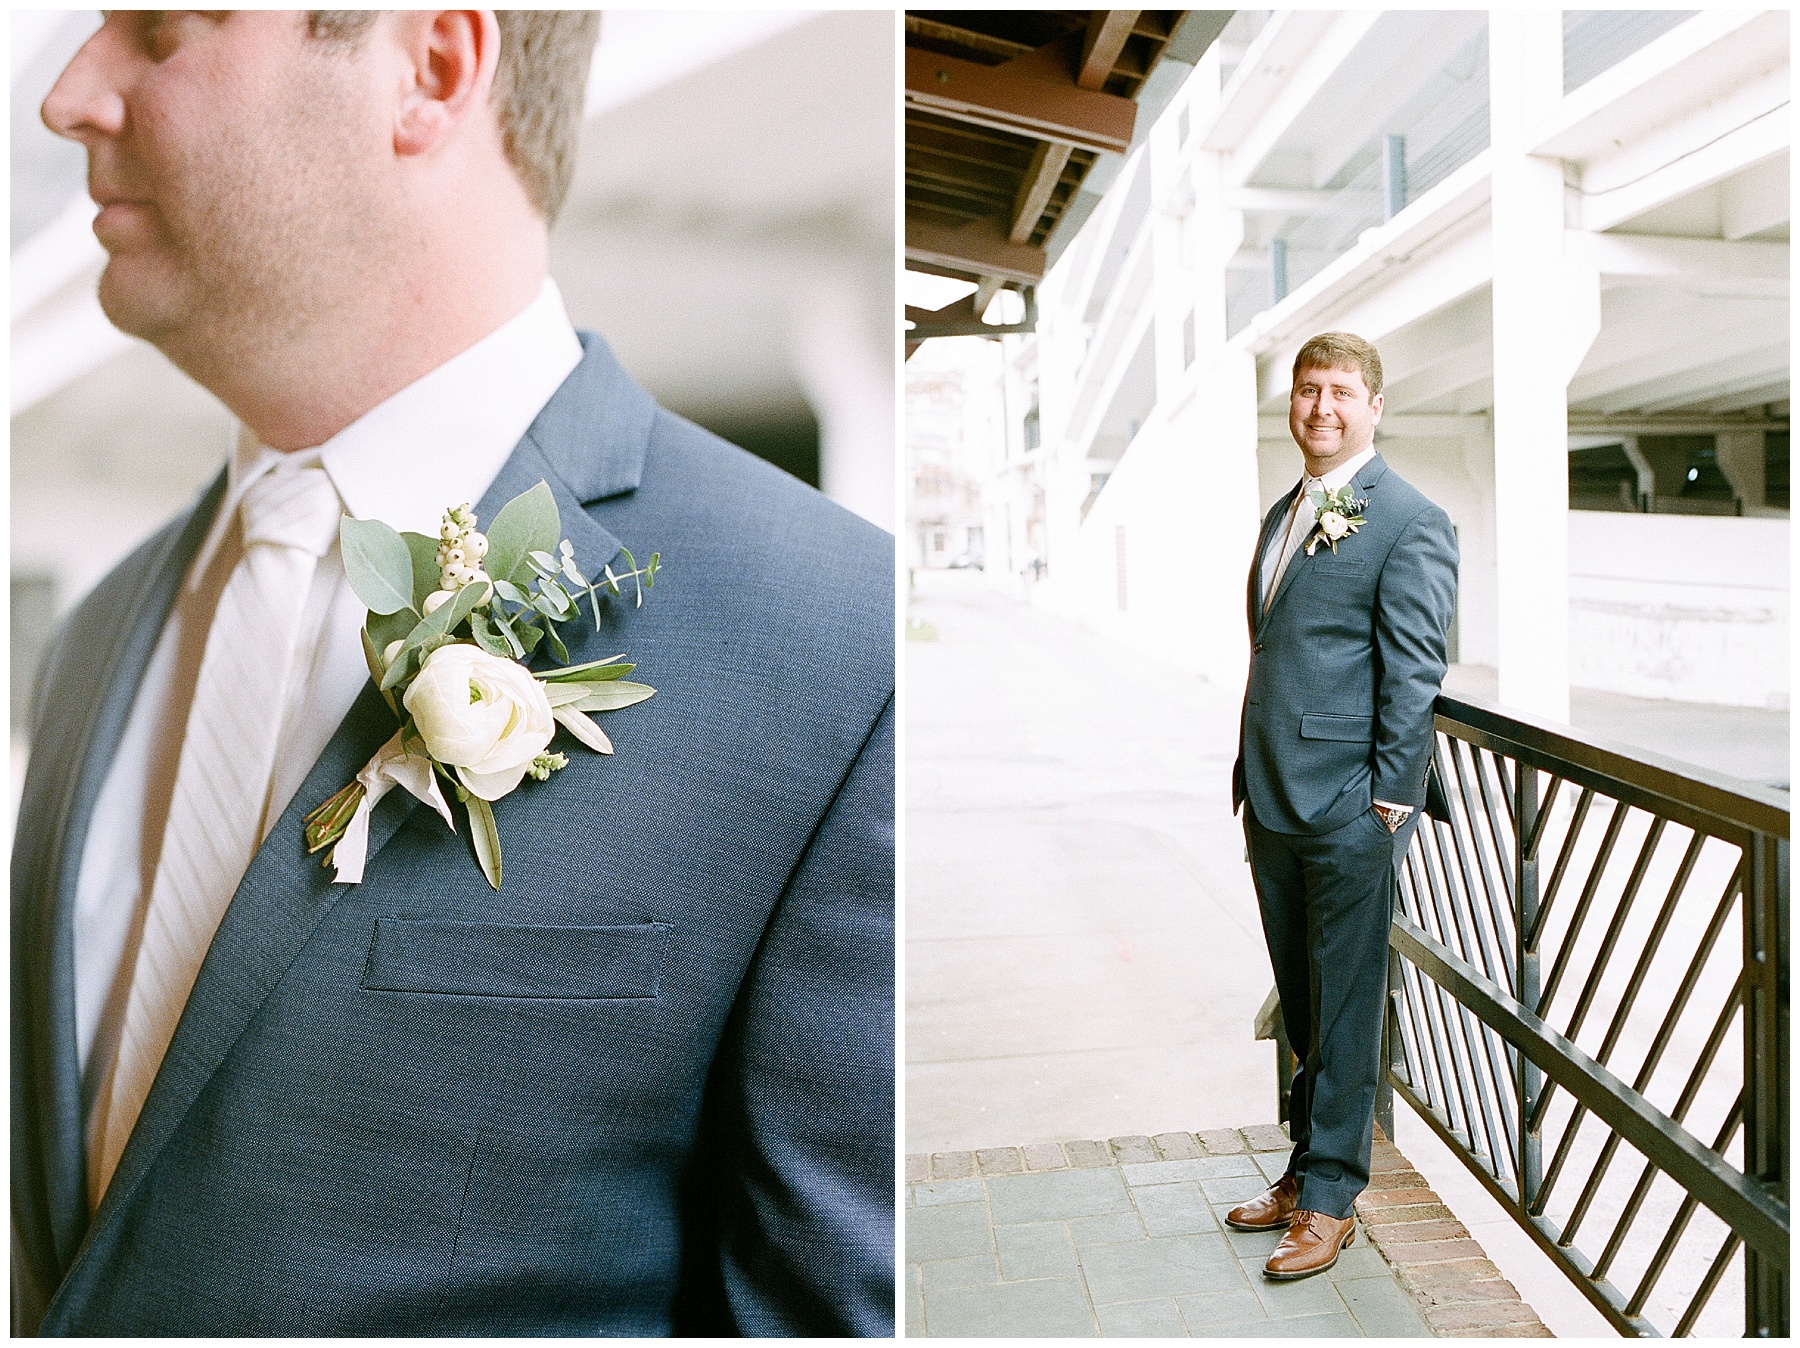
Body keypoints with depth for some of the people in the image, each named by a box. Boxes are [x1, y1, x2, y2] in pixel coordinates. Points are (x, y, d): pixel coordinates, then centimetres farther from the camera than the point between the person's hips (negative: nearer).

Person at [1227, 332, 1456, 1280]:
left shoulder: (1410, 522, -8)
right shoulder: (1284, 513, 16)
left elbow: (1414, 672, -12)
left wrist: (1388, 798, -14)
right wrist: (1251, 768, 15)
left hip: (1349, 809, -7)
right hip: (1274, 802, 8)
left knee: (1344, 1010, 5)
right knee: (1302, 1010, 18)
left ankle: (1330, 1200, 20)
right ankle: (1304, 1173, 32)